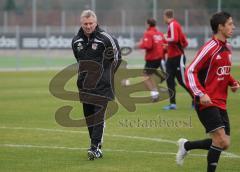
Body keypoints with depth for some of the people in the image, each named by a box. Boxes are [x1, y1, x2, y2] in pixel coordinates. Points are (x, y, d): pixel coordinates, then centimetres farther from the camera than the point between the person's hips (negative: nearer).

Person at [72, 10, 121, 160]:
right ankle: (97, 147, 18)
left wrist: (107, 73, 4)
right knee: (88, 116, 8)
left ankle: (95, 147, -16)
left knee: (98, 115, -13)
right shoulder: (76, 41, 6)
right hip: (85, 86, 6)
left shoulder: (105, 38, -10)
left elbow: (117, 57, 3)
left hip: (102, 85, -6)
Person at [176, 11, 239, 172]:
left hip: (221, 103, 8)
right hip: (207, 103, -8)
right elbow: (190, 72, -15)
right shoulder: (210, 48, -14)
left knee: (223, 143, 6)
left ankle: (186, 145, 23)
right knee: (221, 140, -17)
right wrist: (200, 94, -25)